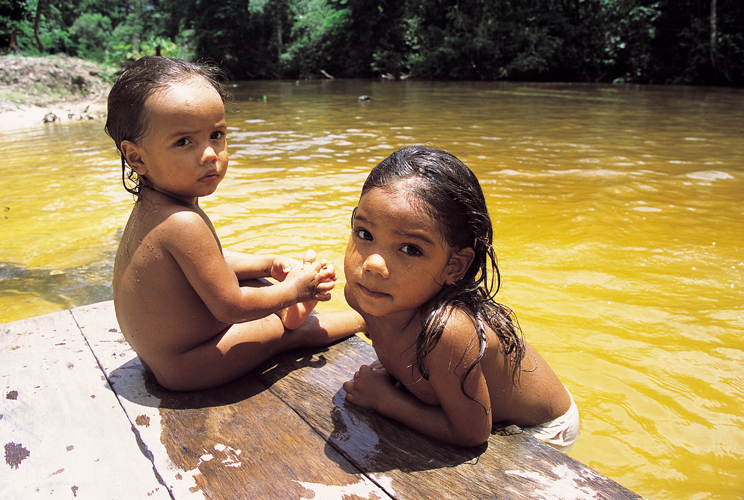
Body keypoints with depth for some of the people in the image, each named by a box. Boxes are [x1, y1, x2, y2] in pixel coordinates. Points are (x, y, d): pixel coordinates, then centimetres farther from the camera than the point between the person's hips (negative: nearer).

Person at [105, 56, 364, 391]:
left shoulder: (151, 206, -2)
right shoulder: (184, 223, -34)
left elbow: (208, 263, 12)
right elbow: (231, 307, -28)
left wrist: (269, 264, 5)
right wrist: (292, 290, -14)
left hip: (154, 347, 9)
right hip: (183, 369, -9)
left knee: (256, 282, 20)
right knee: (295, 328, 4)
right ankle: (368, 317, 21)